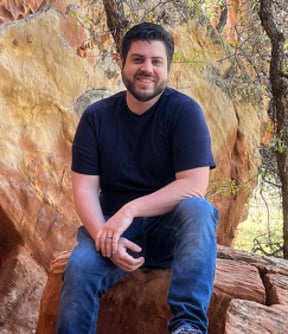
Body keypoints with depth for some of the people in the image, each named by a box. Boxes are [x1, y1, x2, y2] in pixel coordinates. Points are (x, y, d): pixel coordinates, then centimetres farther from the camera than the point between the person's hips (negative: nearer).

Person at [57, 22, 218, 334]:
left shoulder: (184, 111, -7)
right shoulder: (96, 117, 0)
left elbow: (195, 186, -17)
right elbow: (84, 190, -5)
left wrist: (130, 210, -26)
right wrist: (105, 236, -25)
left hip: (169, 226, -1)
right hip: (113, 225, 1)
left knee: (198, 209, -34)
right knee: (79, 266, -30)